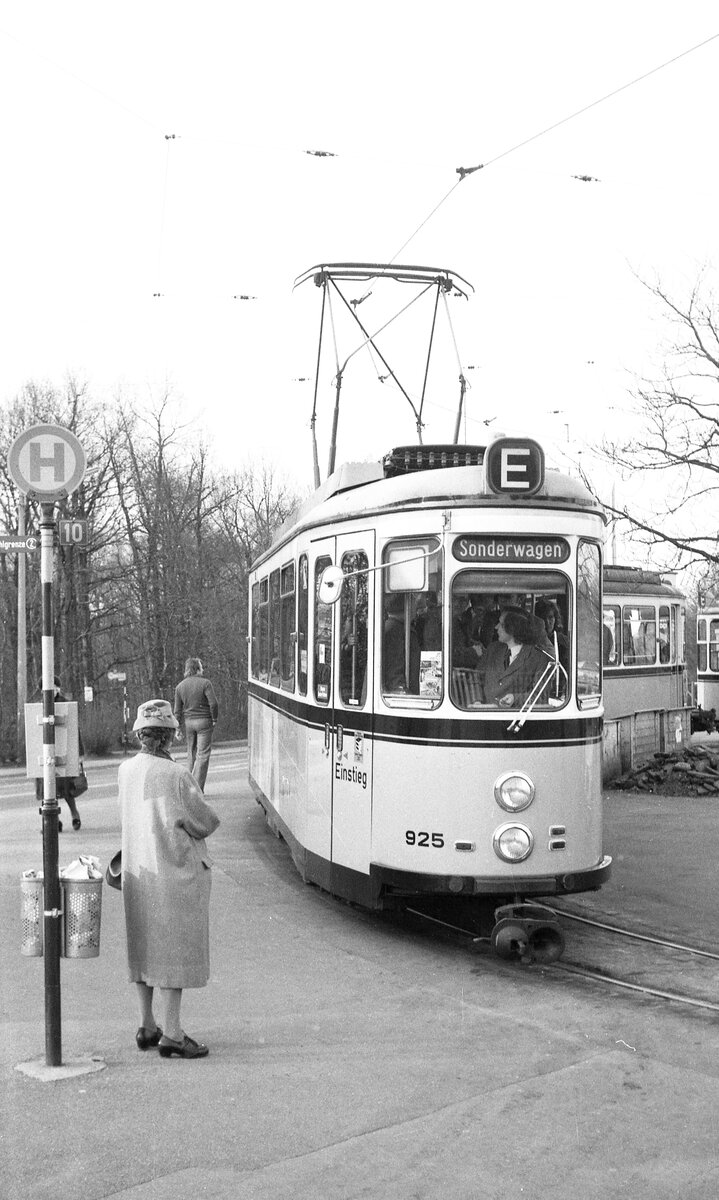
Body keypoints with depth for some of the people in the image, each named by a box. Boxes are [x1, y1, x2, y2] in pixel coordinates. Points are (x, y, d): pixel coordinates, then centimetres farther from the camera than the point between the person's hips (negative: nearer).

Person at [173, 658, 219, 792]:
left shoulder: (180, 686, 5)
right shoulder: (205, 683, -9)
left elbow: (177, 710, 6)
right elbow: (213, 703, -16)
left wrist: (178, 728, 11)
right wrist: (214, 719, -2)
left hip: (188, 722, 5)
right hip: (204, 721, -5)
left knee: (191, 754, 16)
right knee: (203, 755, -2)